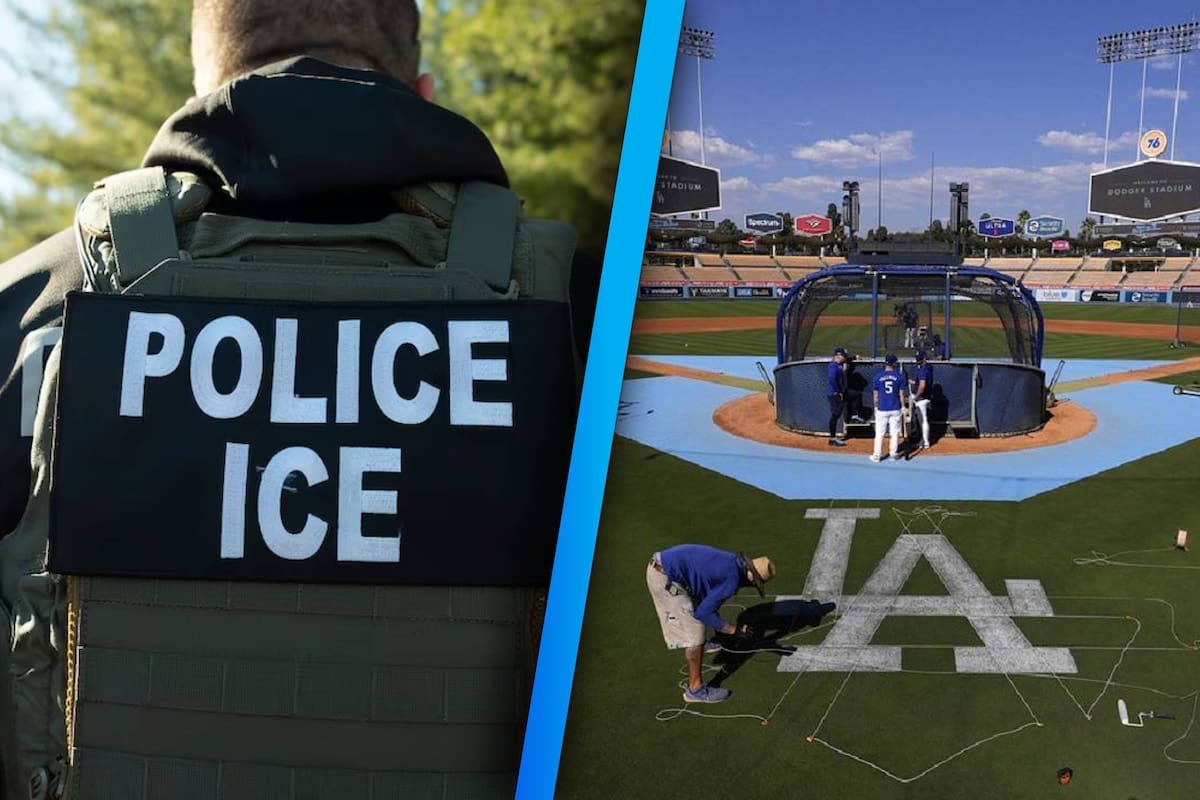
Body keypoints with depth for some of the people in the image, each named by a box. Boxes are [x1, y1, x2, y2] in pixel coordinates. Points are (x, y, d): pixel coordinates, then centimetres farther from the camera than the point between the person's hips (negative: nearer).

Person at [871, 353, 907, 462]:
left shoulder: (878, 376, -4)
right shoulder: (899, 376, -5)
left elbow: (875, 394, 1)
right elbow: (902, 393, -2)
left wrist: (876, 407, 14)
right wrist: (903, 406, 8)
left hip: (882, 409, 0)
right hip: (895, 409, 0)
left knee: (879, 433, 5)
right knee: (895, 432, 11)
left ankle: (877, 455, 4)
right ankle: (893, 453, 15)